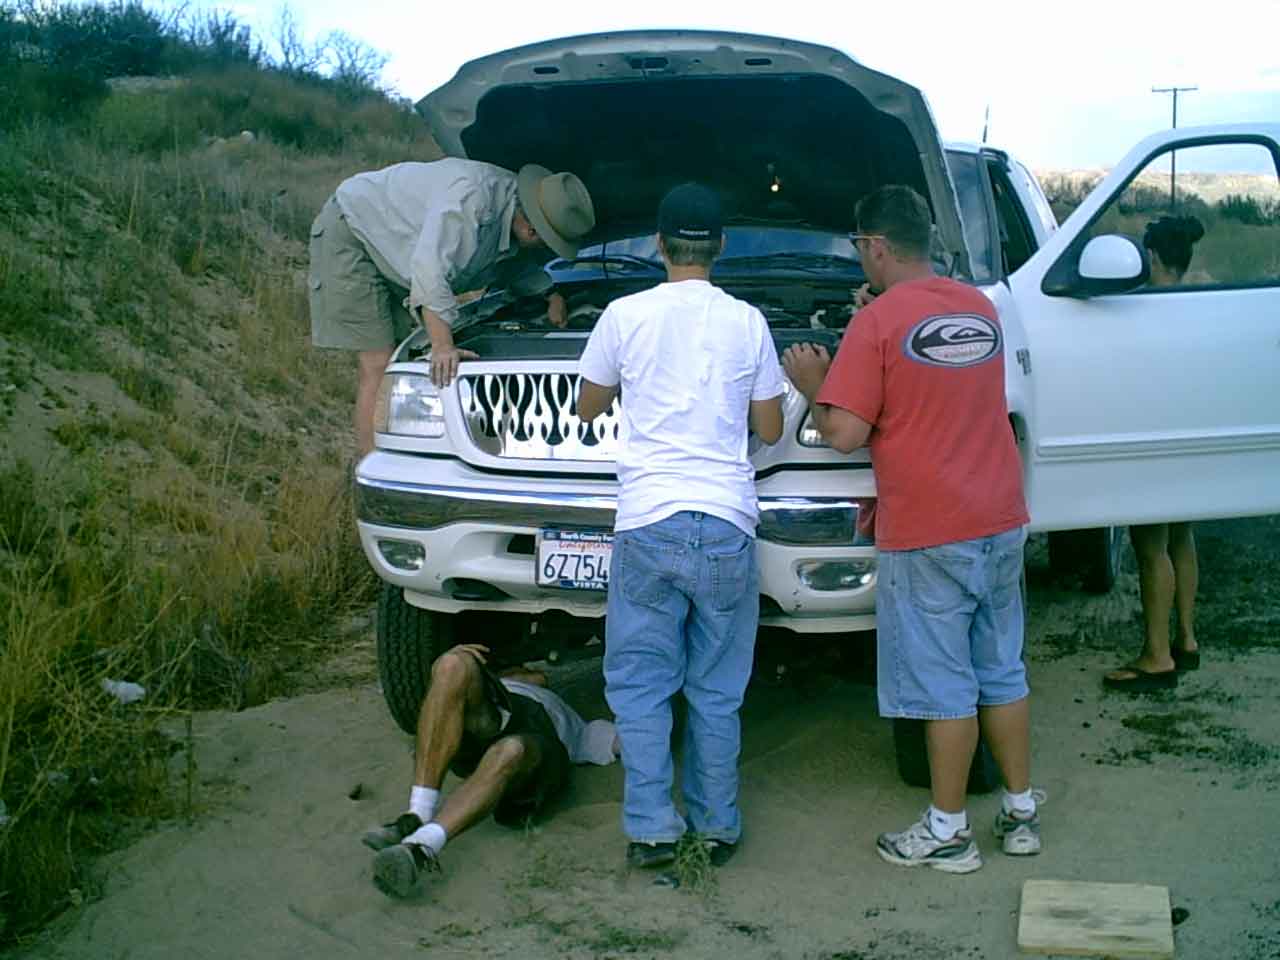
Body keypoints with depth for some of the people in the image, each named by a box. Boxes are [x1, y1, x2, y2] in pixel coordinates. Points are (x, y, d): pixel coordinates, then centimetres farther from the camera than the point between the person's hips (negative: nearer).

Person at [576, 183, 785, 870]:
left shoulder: (626, 316, 1)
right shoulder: (747, 323, 4)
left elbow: (587, 407, 15)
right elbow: (769, 429, 11)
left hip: (647, 524, -1)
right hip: (727, 527, 1)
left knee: (639, 688, 9)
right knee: (717, 690, 12)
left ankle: (651, 829, 7)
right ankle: (717, 826, 18)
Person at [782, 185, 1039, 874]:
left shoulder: (878, 323, -12)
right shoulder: (981, 308, 10)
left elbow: (845, 435, -13)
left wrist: (812, 387, 3)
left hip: (929, 537, -7)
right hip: (1001, 520, 7)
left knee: (944, 686, 2)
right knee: (1002, 671, 16)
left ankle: (947, 832, 12)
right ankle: (1020, 814, 25)